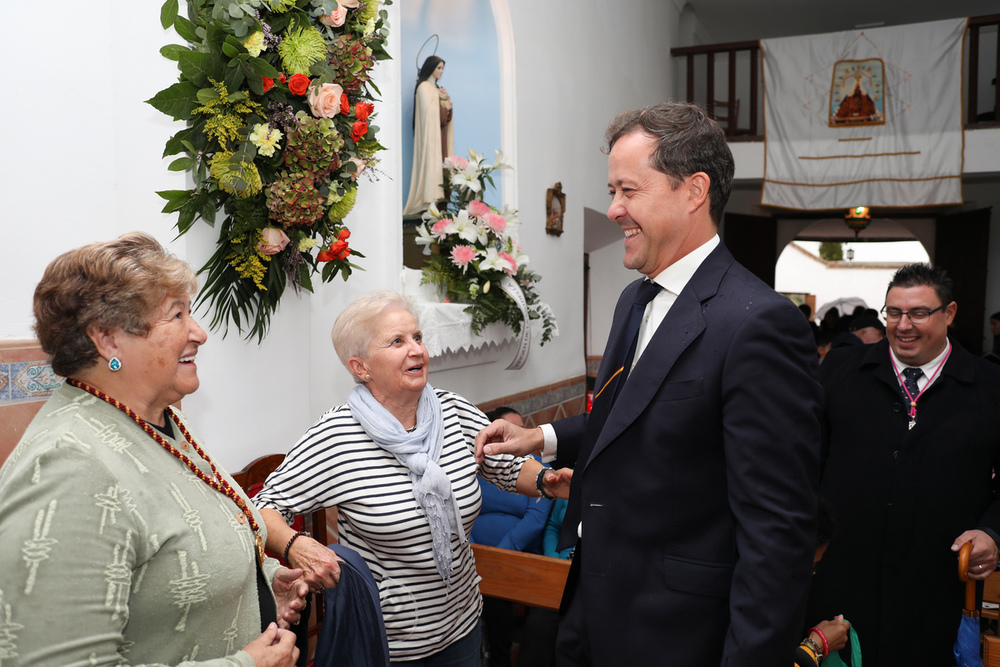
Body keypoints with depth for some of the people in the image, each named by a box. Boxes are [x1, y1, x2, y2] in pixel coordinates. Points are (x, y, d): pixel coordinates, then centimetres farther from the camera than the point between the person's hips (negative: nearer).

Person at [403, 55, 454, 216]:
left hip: (440, 131, 9)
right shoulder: (424, 87, -4)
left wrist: (447, 99, -3)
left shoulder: (436, 87, 23)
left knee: (441, 162, 0)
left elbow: (447, 109, 17)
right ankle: (429, 201, -17)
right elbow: (428, 109, -14)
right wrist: (444, 108, -1)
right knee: (431, 161, -14)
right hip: (430, 131, -9)